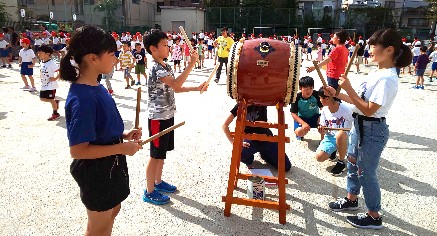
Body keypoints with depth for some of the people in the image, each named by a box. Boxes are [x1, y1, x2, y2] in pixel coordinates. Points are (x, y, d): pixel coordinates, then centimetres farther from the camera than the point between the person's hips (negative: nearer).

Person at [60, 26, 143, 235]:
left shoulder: (97, 87, 0)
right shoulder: (82, 98, -29)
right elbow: (78, 150, -27)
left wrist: (123, 135, -2)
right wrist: (122, 148, -23)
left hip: (110, 166, 9)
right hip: (95, 171, -9)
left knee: (112, 210, 28)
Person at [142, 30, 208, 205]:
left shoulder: (166, 66, 11)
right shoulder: (156, 68, -20)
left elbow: (175, 88, 17)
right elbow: (176, 84, -34)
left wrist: (197, 88, 9)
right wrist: (191, 64, -35)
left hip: (167, 115, 9)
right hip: (158, 117, -9)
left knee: (162, 152, 19)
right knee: (156, 155, 1)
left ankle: (158, 182, 35)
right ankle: (149, 192, 14)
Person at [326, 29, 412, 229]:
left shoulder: (387, 79, -23)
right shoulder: (375, 73, 6)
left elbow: (369, 109, -25)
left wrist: (348, 88, -23)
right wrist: (337, 94, 5)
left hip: (372, 130, -10)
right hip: (359, 125, 10)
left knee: (366, 172, 3)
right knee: (352, 164, 22)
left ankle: (374, 217, 21)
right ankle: (351, 199, 43)